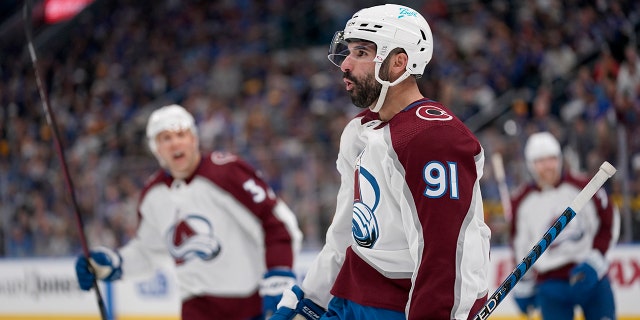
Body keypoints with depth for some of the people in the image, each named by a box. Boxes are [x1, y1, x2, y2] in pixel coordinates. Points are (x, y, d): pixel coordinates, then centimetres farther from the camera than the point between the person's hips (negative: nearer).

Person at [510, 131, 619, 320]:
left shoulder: (583, 188, -6)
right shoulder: (521, 203, 0)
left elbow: (609, 223, 2)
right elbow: (520, 247, 12)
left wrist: (595, 259, -8)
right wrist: (523, 286, 16)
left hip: (591, 277, 0)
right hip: (550, 284, 0)